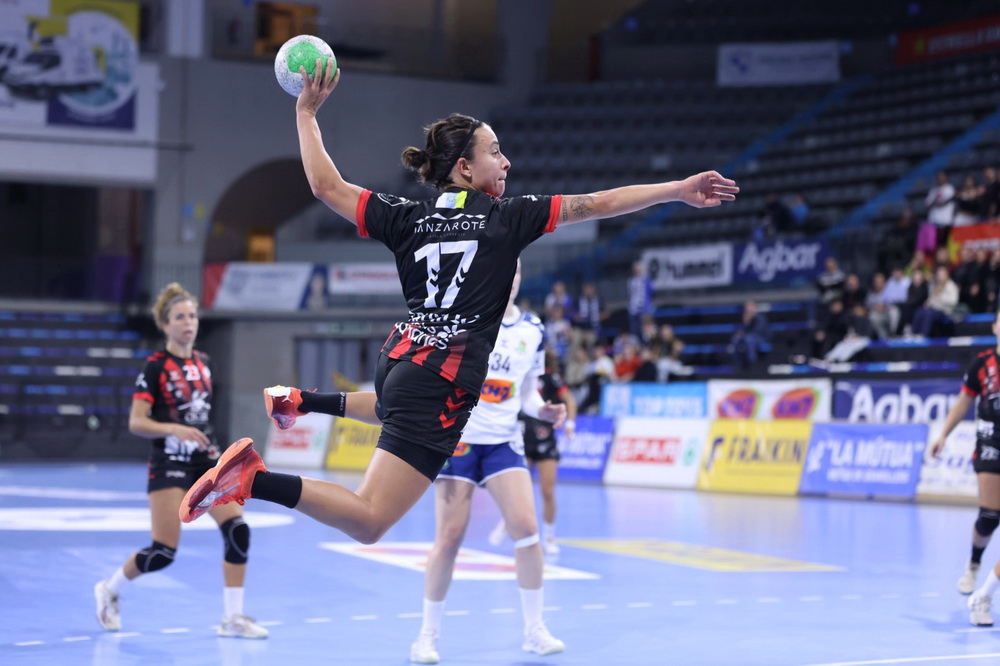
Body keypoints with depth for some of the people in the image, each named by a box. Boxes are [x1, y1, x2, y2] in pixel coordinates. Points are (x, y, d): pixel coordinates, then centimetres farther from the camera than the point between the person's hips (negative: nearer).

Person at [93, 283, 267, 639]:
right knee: (163, 551, -8)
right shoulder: (155, 367, -9)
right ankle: (109, 590, 20)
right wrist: (174, 429, -27)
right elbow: (136, 422, -14)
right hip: (170, 463, -6)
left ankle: (233, 618, -5)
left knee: (238, 530, -12)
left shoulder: (204, 364, 9)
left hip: (206, 461, 6)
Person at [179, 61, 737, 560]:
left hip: (400, 361, 8)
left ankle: (305, 402, 36)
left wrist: (307, 112, 17)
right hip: (442, 386, -8)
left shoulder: (409, 219, 5)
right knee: (370, 522, -12)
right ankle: (256, 479, -29)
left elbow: (326, 185, 5)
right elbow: (595, 204, -9)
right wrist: (679, 190, -6)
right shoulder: (507, 219, -7)